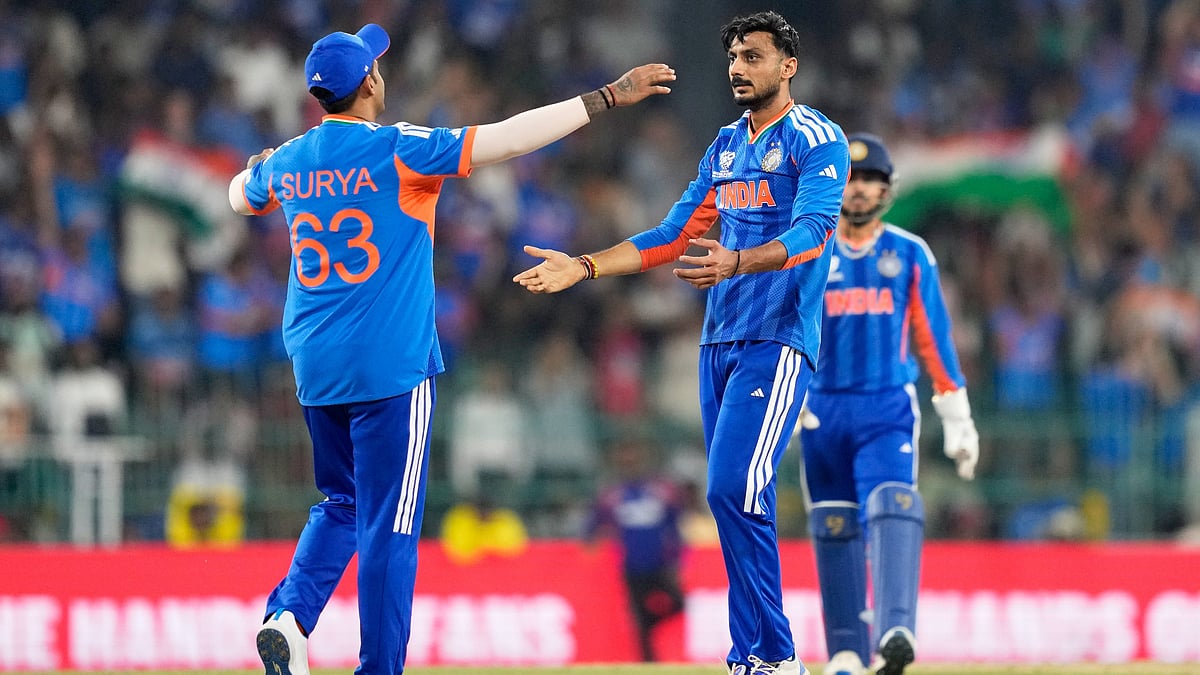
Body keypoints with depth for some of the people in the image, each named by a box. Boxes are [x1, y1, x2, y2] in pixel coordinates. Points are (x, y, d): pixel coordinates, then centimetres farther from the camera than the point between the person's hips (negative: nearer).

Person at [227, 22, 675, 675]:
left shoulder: (286, 163, 5)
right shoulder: (398, 150, -12)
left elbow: (241, 196, 29)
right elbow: (509, 138, -18)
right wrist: (608, 97, -15)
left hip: (314, 369, 6)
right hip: (391, 368, -6)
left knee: (344, 503, 21)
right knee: (389, 524, -1)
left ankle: (289, 616, 0)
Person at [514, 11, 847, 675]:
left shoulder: (816, 139, -5)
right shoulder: (725, 147, 19)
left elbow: (811, 233, -19)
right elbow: (673, 236, 22)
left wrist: (735, 263, -36)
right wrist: (583, 267, 12)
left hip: (779, 338, -8)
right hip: (719, 340, 8)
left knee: (735, 489, -19)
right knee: (733, 498, 4)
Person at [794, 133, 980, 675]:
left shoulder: (910, 255, 8)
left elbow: (934, 339, 10)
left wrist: (957, 420, 7)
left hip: (889, 408, -2)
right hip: (822, 407, 2)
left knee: (892, 511, -21)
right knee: (833, 528, 3)